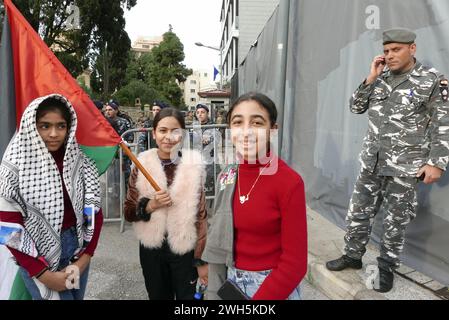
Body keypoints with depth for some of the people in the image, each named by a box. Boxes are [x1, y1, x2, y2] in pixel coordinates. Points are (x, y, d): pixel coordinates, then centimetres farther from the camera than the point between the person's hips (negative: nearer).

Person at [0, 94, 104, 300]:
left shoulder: (79, 161, -6)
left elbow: (94, 211, -3)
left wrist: (85, 257, -8)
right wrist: (44, 274, -14)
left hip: (77, 247, 4)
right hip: (37, 257, -3)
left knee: (76, 297, 20)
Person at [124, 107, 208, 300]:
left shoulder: (193, 166, -10)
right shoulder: (142, 165, -6)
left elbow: (200, 215, -7)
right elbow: (128, 212, 1)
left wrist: (201, 259, -7)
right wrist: (150, 205, -19)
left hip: (185, 248, -2)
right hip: (151, 249, 2)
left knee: (186, 296, 14)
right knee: (158, 296, 20)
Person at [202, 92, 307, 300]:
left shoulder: (289, 182, -20)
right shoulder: (226, 177, -5)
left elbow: (295, 262, -18)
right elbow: (220, 239, 4)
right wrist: (214, 293, 2)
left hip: (275, 287, -4)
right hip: (231, 282, 5)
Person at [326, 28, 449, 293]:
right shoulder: (381, 78, 8)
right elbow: (356, 107, 8)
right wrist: (371, 78, -4)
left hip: (405, 168, -4)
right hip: (371, 163, 5)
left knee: (396, 222, 9)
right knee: (358, 213, 12)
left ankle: (387, 268, 27)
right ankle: (353, 256, 31)